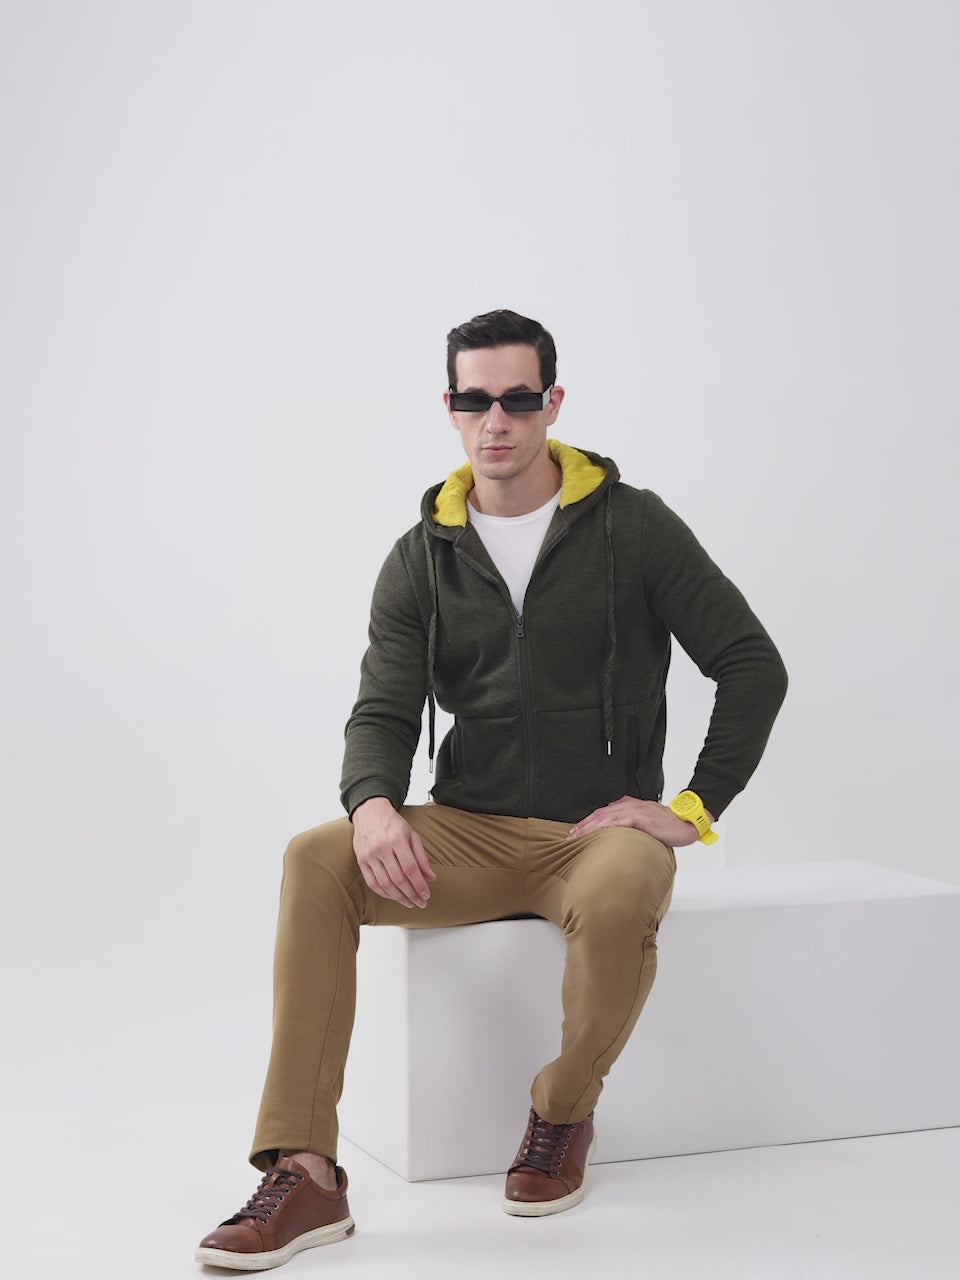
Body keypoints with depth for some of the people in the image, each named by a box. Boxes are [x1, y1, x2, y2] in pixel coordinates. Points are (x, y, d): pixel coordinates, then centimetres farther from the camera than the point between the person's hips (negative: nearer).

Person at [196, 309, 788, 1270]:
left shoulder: (632, 526, -1)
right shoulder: (422, 560, 8)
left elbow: (753, 667, 0)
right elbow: (384, 712, 1)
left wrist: (697, 807, -7)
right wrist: (374, 804, -21)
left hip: (603, 830, -3)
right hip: (470, 831, 3)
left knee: (617, 900, -38)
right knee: (317, 860, -24)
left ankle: (563, 1113, -7)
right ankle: (303, 1175, -25)